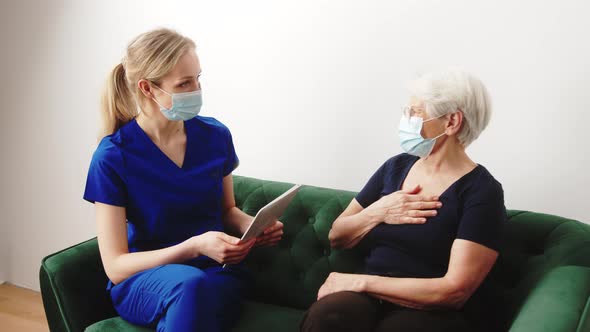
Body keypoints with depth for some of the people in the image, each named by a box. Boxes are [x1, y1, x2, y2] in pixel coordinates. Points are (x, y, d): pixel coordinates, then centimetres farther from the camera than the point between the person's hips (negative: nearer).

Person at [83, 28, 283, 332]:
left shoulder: (215, 135, 0)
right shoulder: (112, 156, -12)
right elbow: (115, 266, -12)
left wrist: (254, 226, -7)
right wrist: (194, 246, -25)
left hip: (218, 272, 2)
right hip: (144, 280, -2)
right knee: (189, 284, -37)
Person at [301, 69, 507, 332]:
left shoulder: (481, 191, -6)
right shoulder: (396, 167, 11)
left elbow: (454, 291, -16)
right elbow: (336, 238, 15)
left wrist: (360, 281, -15)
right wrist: (377, 212, -5)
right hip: (373, 299, 5)